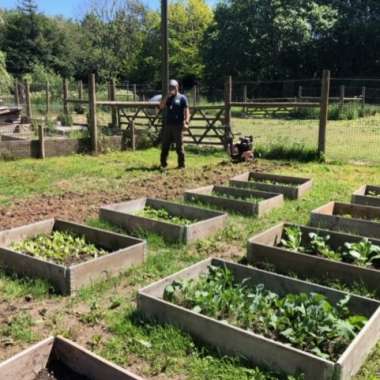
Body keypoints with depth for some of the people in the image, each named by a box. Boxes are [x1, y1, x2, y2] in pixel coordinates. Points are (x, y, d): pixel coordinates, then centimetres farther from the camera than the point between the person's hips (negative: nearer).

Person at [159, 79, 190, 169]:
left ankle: (181, 164, 6)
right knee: (165, 146, 8)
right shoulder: (167, 98, 16)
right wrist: (167, 96, -6)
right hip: (167, 125, 5)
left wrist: (186, 122, -18)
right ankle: (163, 164, 17)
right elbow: (161, 106, 1)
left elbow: (186, 111, -5)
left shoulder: (182, 98, 2)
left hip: (178, 125, -5)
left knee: (179, 146, -1)